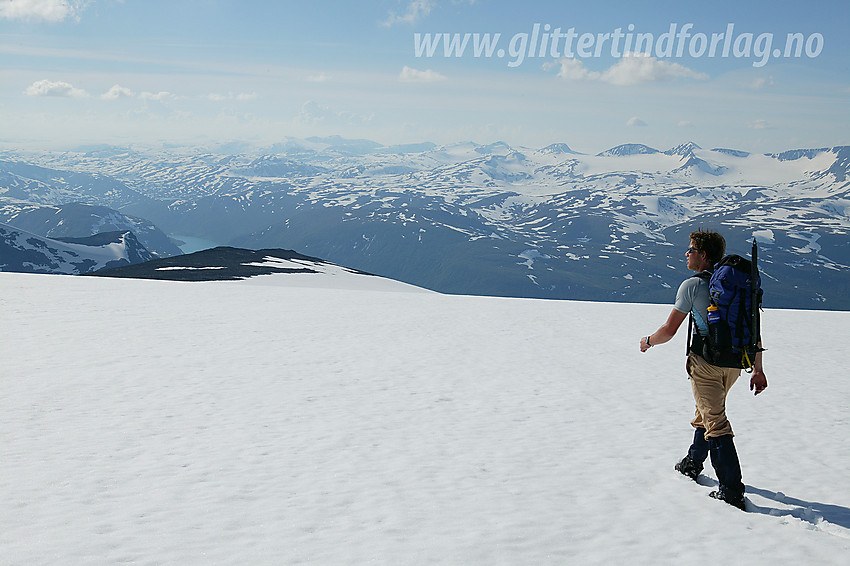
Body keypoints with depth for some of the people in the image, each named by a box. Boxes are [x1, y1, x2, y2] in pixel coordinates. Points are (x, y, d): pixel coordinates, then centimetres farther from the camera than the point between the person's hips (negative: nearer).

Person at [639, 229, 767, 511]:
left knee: (716, 423, -5)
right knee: (707, 413, 25)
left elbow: (669, 331, -9)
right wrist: (758, 370, 12)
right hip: (734, 362, 7)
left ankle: (732, 490, -10)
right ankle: (692, 464, 42)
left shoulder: (692, 286, -10)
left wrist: (648, 342, 11)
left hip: (706, 361, -7)